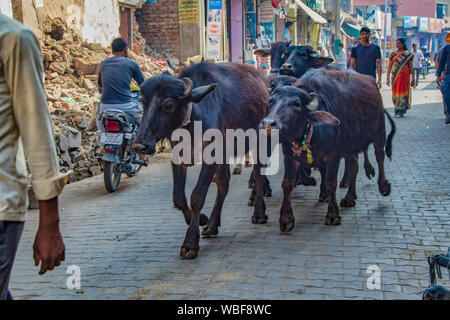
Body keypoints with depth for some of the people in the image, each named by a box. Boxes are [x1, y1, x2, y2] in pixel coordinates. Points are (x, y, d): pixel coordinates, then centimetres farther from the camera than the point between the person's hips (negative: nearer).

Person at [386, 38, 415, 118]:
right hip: (395, 76, 2)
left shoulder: (408, 54, 2)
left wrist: (413, 79, 0)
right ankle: (397, 110, 23)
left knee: (402, 92, -4)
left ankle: (400, 111, 2)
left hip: (404, 76, -2)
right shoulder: (393, 54, 8)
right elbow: (389, 66, 6)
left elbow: (411, 67, 3)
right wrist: (387, 77, -2)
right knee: (395, 93, 5)